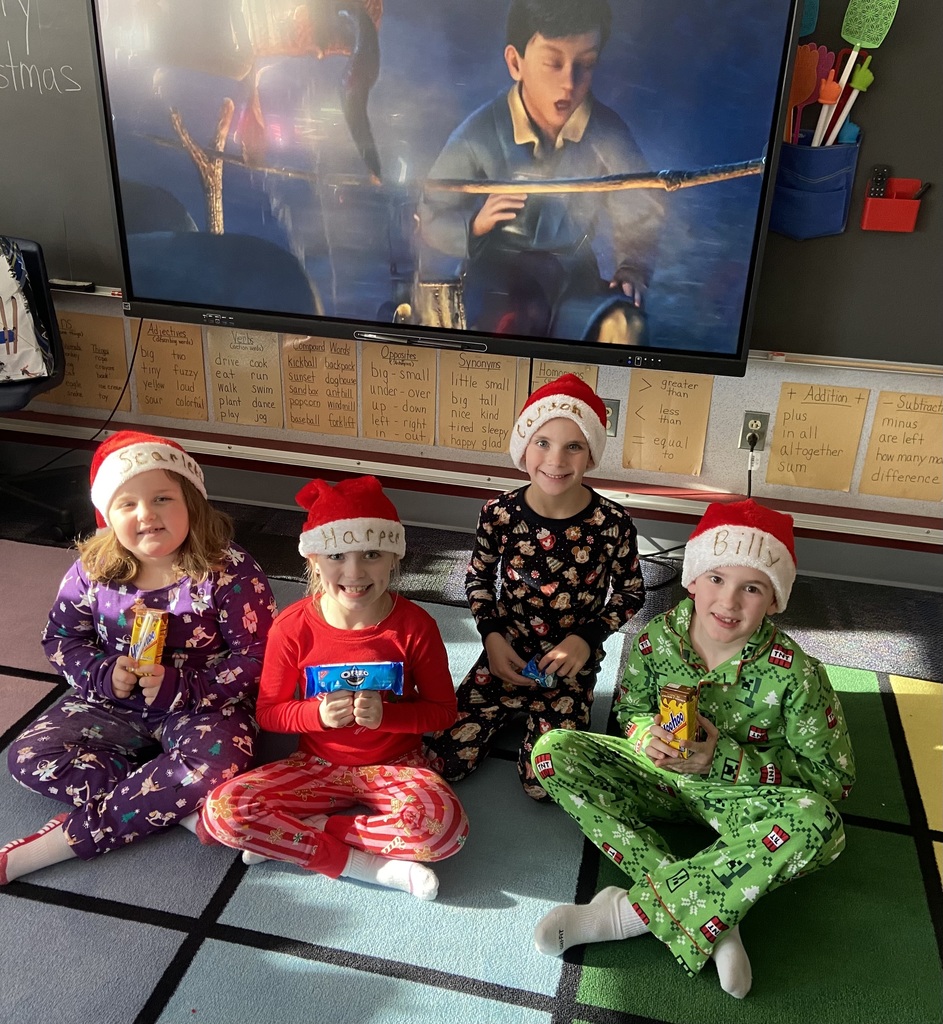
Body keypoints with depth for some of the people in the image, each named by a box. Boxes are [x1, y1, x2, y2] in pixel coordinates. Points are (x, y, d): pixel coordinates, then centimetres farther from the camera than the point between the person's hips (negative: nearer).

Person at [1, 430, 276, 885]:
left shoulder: (230, 572, -18)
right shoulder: (92, 573, -6)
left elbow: (254, 657, -16)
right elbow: (60, 638, 5)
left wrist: (180, 688, -26)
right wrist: (104, 675, -15)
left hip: (203, 706, -4)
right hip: (113, 704, 5)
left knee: (210, 768, -35)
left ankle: (65, 838, -20)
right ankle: (181, 808, -21)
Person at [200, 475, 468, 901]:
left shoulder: (415, 626, -15)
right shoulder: (293, 627, -12)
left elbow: (443, 709, -5)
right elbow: (268, 712, -2)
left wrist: (385, 714, -24)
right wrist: (318, 713, -23)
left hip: (395, 766, -1)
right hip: (318, 766, 1)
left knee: (444, 827, -32)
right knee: (222, 810, -22)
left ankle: (286, 838, -16)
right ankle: (364, 864, -18)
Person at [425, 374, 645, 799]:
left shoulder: (612, 523, -17)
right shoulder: (499, 513, -13)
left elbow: (631, 592, -1)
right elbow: (478, 577, 5)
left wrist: (586, 638, -15)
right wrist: (492, 636, -9)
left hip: (570, 666, -1)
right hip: (505, 656, 2)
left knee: (542, 781, -12)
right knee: (442, 758, -4)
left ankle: (543, 717, 21)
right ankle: (511, 712, 24)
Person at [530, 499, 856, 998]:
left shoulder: (794, 675, -21)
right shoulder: (656, 637, -15)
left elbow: (834, 779, -13)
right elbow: (630, 711, 4)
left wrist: (724, 759, -23)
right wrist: (651, 734, -23)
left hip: (742, 797, -2)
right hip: (663, 779, 3)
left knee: (817, 824, -36)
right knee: (554, 749, -20)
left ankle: (628, 911, -27)